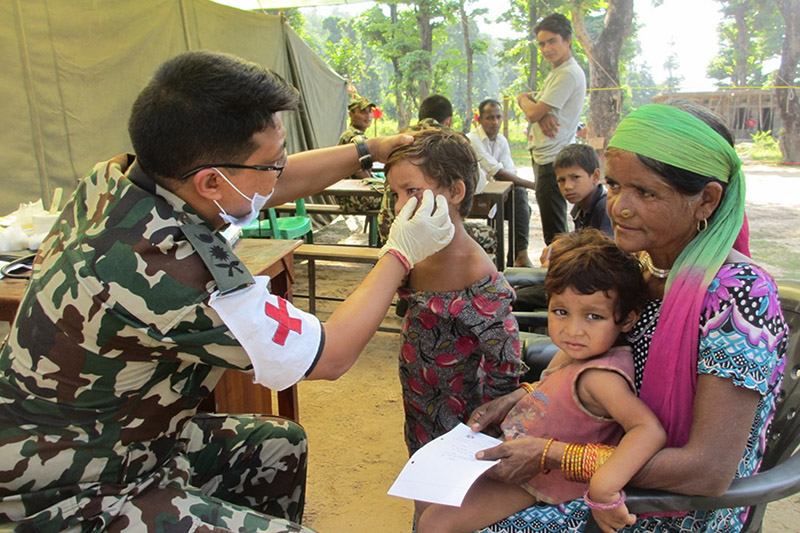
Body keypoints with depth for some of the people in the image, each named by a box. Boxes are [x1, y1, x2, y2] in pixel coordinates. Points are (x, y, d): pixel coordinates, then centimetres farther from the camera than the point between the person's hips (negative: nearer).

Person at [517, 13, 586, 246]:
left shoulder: (568, 74, -14)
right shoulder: (556, 72, 19)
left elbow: (534, 112, -18)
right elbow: (536, 112, 12)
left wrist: (523, 99, 4)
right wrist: (542, 116, -12)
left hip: (553, 161, -10)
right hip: (545, 157, 10)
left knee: (554, 231, -6)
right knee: (553, 228, 17)